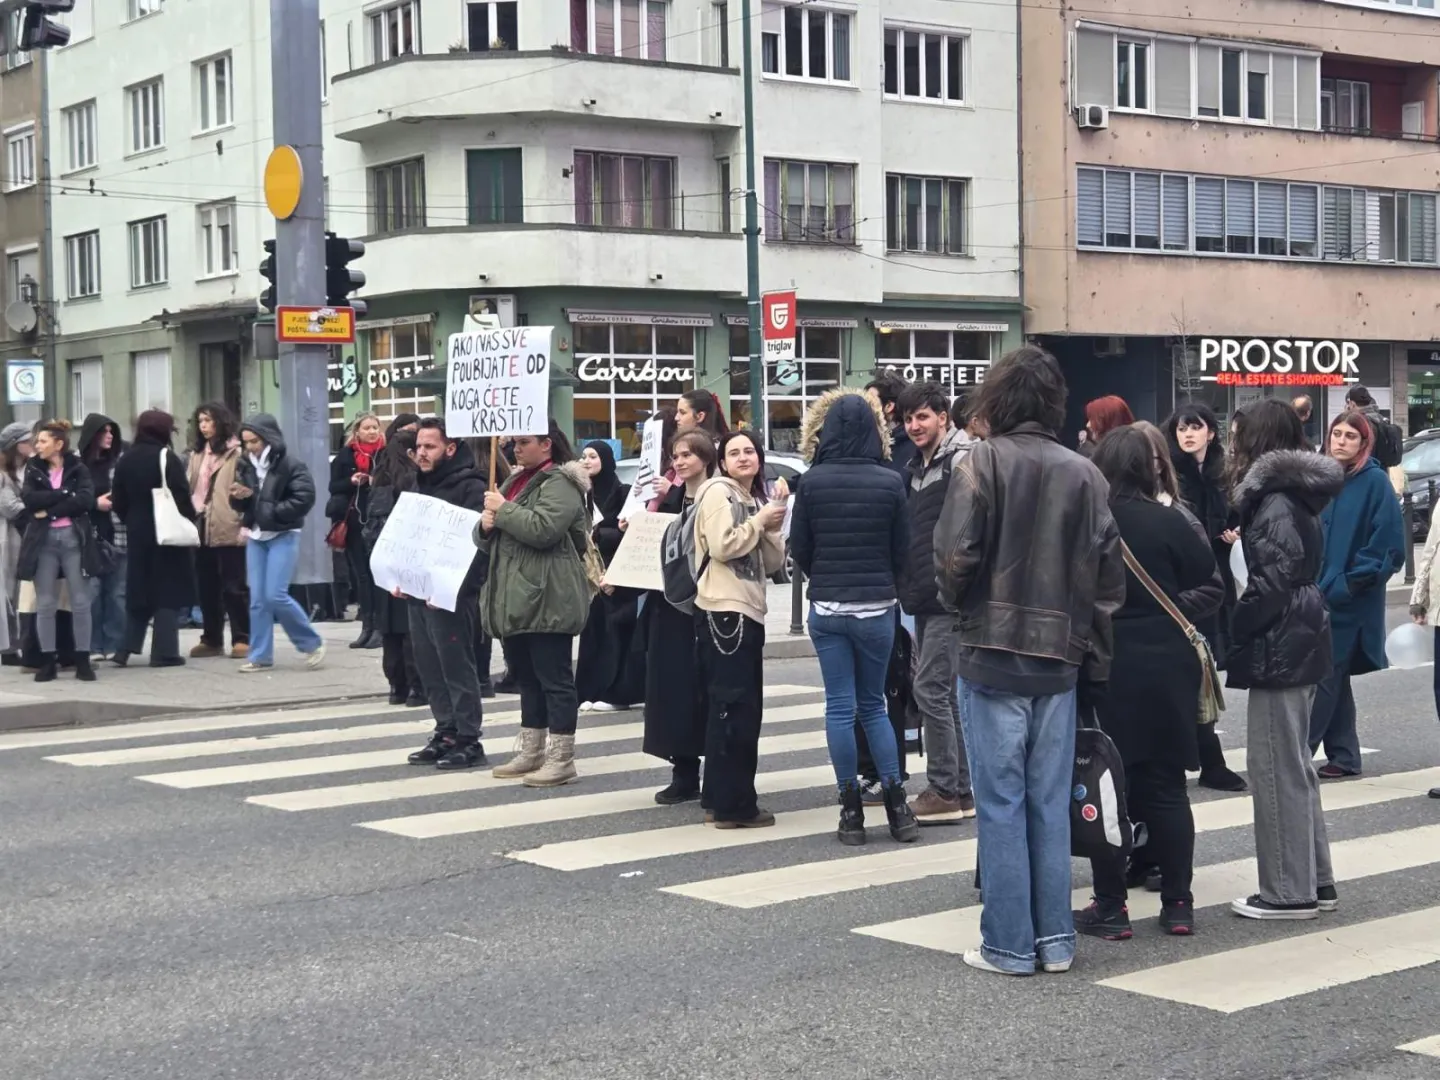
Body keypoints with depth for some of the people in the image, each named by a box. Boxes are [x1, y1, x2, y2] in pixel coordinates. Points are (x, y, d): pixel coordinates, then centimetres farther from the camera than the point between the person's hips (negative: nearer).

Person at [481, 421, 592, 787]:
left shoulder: (560, 483, -9)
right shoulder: (517, 481, 20)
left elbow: (544, 529, -25)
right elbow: (487, 536, 22)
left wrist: (503, 510, -14)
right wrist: (486, 525, -1)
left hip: (547, 599, -9)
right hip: (517, 598, 10)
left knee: (553, 677, -6)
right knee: (527, 677, 15)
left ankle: (562, 760, -3)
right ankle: (531, 753, 22)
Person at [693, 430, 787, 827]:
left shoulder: (755, 500, 20)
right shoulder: (718, 492, -6)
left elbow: (773, 564, 16)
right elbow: (722, 546, -19)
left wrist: (771, 529, 0)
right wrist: (759, 522, -9)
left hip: (748, 611, 9)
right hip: (723, 611, -9)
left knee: (745, 708, 11)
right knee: (734, 707, -10)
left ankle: (722, 799, 16)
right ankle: (733, 805, -8)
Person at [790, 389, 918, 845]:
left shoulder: (812, 482, -7)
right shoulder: (890, 482, -8)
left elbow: (799, 549, -1)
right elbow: (902, 551, 0)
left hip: (827, 607, 0)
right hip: (876, 609, 0)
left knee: (840, 706, 6)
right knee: (873, 705, 13)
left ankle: (851, 811, 7)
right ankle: (896, 804, 9)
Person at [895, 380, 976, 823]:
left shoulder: (961, 459, -13)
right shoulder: (918, 465, 16)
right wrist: (908, 586, 17)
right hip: (925, 597, 10)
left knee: (930, 689, -9)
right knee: (942, 692, 12)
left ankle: (944, 791, -2)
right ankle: (961, 789, 18)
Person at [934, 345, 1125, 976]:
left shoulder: (983, 462, -9)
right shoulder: (1083, 474, 2)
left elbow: (955, 554, -15)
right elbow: (1107, 571, 3)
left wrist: (959, 605, 6)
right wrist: (1094, 655, 10)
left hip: (991, 656, -4)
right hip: (1059, 658, 4)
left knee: (1002, 803, 3)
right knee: (1051, 804, 11)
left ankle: (1009, 945, 7)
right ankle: (1055, 940, 16)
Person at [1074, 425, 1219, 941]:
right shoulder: (1171, 522, -4)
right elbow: (1210, 589, -1)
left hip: (1104, 665, -2)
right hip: (1168, 664, 2)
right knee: (1167, 786, 10)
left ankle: (1110, 908, 7)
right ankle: (1178, 905, 14)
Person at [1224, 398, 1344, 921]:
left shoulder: (1276, 501, -16)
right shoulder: (1296, 496, 13)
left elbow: (1272, 582, -22)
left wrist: (1234, 633, -13)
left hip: (1279, 648, -10)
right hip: (1299, 641, 10)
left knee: (1275, 769, -3)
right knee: (1294, 765, 16)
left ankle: (1288, 891, 2)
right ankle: (1314, 881, 22)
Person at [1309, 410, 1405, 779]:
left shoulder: (1375, 482, -8)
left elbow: (1387, 545, -12)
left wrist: (1346, 586, -14)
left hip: (1350, 603, -6)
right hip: (1320, 598, 6)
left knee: (1323, 681, -5)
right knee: (1333, 680, 12)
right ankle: (1343, 757, 20)